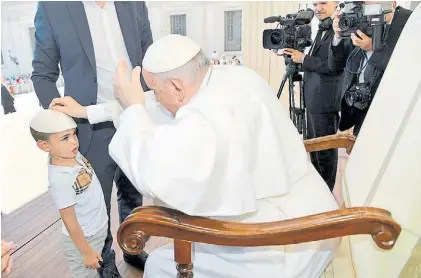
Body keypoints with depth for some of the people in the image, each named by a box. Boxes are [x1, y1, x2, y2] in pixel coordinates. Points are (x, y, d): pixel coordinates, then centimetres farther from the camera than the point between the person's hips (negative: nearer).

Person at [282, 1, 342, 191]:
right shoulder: (322, 30, 17)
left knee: (325, 148, 2)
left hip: (326, 100, -10)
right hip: (314, 99, 10)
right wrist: (296, 56, 4)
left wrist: (303, 59, -14)